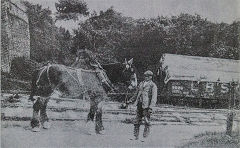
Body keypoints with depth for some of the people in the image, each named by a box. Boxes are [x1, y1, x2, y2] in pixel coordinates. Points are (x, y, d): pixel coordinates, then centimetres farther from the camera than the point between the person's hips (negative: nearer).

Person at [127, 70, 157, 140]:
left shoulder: (153, 86, -4)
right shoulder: (141, 83, 15)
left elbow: (154, 97, -12)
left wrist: (151, 107, -22)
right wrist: (131, 100, 22)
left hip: (146, 105, -5)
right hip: (139, 104, 5)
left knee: (146, 120, -2)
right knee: (137, 120, 6)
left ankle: (147, 130, 25)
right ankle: (136, 135, 15)